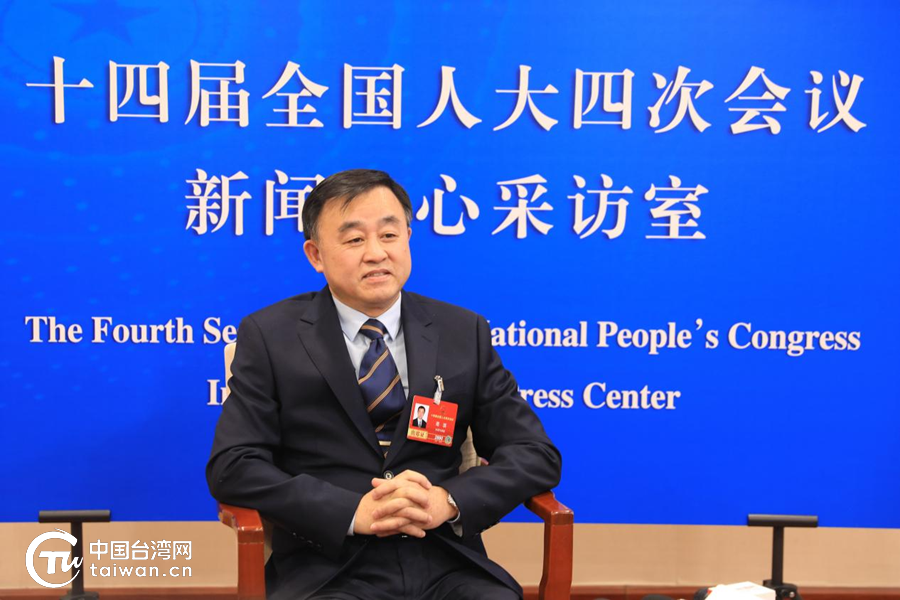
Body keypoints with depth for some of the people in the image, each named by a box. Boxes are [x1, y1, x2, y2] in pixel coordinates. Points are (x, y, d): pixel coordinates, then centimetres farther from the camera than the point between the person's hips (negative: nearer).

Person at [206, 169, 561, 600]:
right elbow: (232, 466, -3)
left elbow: (538, 455, 8)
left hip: (448, 565, 2)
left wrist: (449, 502, -11)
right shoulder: (269, 336, 4)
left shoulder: (463, 333, 9)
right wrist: (353, 512, -15)